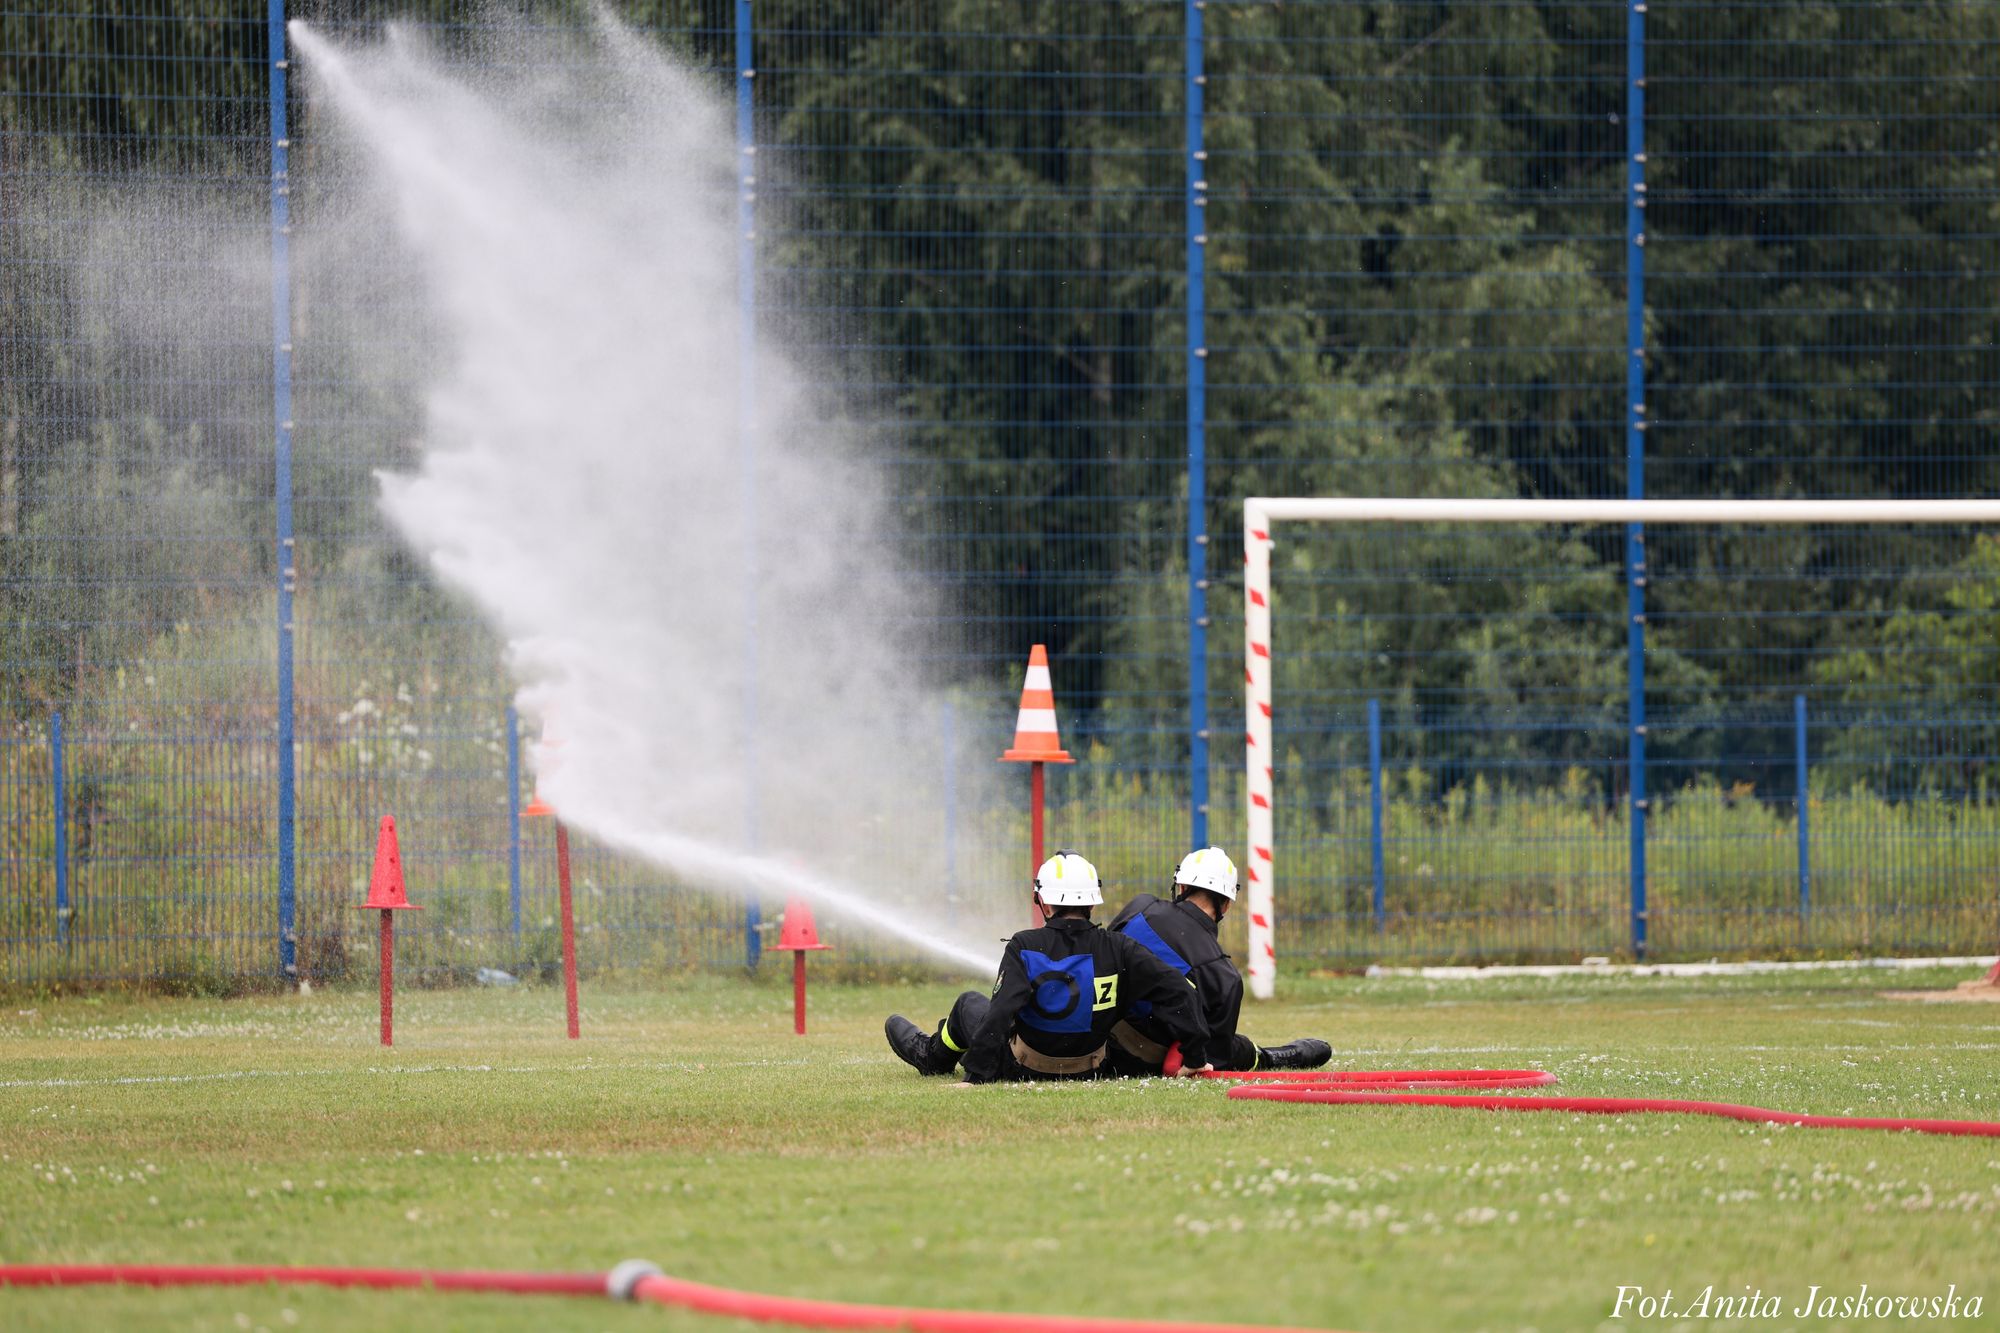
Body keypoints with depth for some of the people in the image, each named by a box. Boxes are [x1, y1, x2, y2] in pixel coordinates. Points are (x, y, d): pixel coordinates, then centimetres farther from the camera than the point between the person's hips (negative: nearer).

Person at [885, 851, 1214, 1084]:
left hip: (1024, 1069, -3)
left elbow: (999, 1014, -29)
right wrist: (1195, 1057, -10)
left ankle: (932, 1055, 56)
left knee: (970, 1003, 27)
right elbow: (1177, 990, -17)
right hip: (1090, 1067, 3)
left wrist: (976, 1077, -25)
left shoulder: (1024, 947, -24)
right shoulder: (1117, 948, -16)